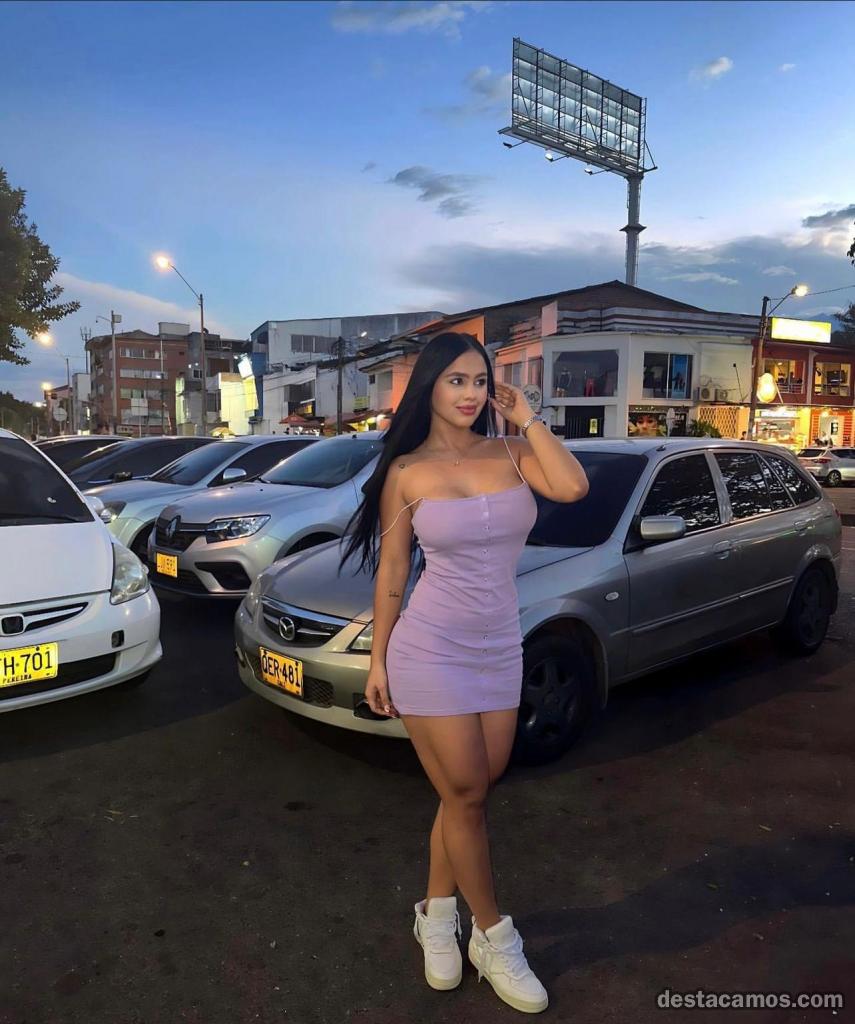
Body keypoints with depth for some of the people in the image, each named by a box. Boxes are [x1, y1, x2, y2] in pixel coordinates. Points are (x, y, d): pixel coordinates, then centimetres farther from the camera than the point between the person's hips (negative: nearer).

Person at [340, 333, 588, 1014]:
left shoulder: (511, 453, 1)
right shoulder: (406, 472, -5)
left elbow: (572, 487, -19)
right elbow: (391, 574, -1)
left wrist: (526, 417, -9)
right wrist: (378, 661, 1)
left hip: (499, 650, 4)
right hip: (430, 650, -3)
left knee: (470, 792, 13)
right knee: (466, 794, 3)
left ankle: (437, 912, 37)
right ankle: (494, 939, 26)